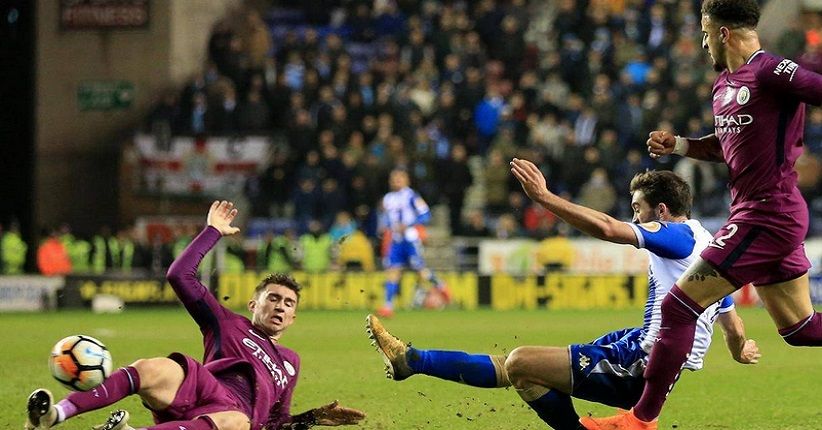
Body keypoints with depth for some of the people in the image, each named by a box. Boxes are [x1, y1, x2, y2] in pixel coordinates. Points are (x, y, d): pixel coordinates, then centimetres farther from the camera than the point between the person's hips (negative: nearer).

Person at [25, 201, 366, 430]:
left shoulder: (290, 362, 39)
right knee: (152, 370, -37)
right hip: (202, 386, 0)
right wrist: (213, 232, 23)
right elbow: (180, 275, 21)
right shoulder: (229, 326, 31)